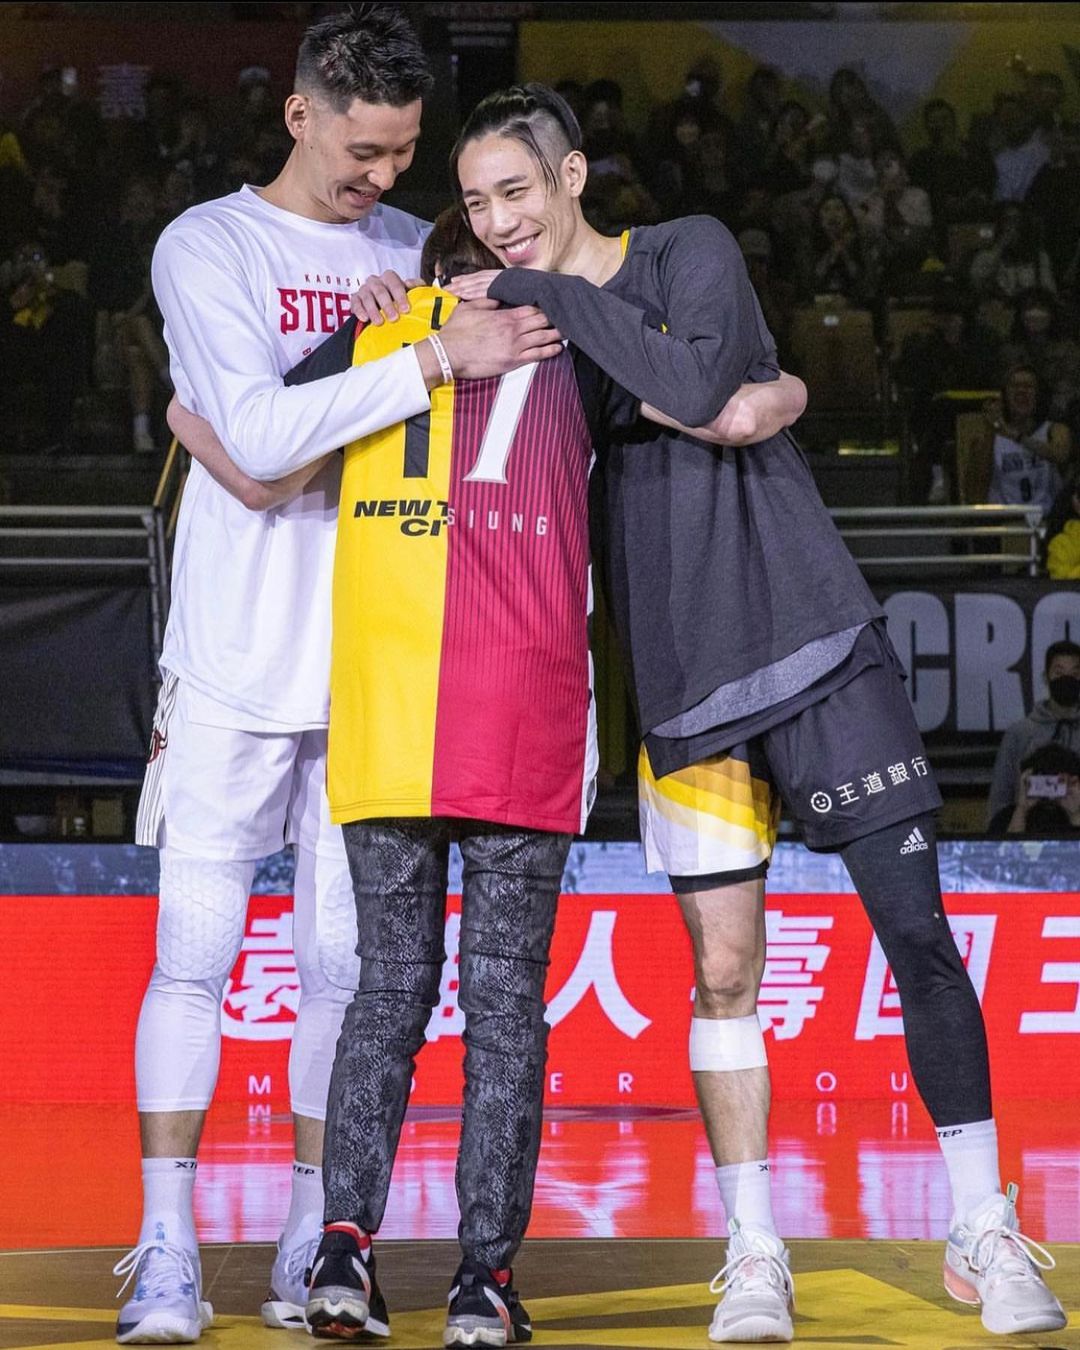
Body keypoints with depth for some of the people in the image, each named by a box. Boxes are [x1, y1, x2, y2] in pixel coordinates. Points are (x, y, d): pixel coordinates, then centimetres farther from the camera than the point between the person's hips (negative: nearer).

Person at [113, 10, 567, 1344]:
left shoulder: (421, 254, 12)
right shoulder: (207, 247, -3)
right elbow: (258, 433, -18)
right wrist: (431, 362, -23)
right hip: (235, 666, -4)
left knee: (342, 964, 4)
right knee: (194, 952, -4)